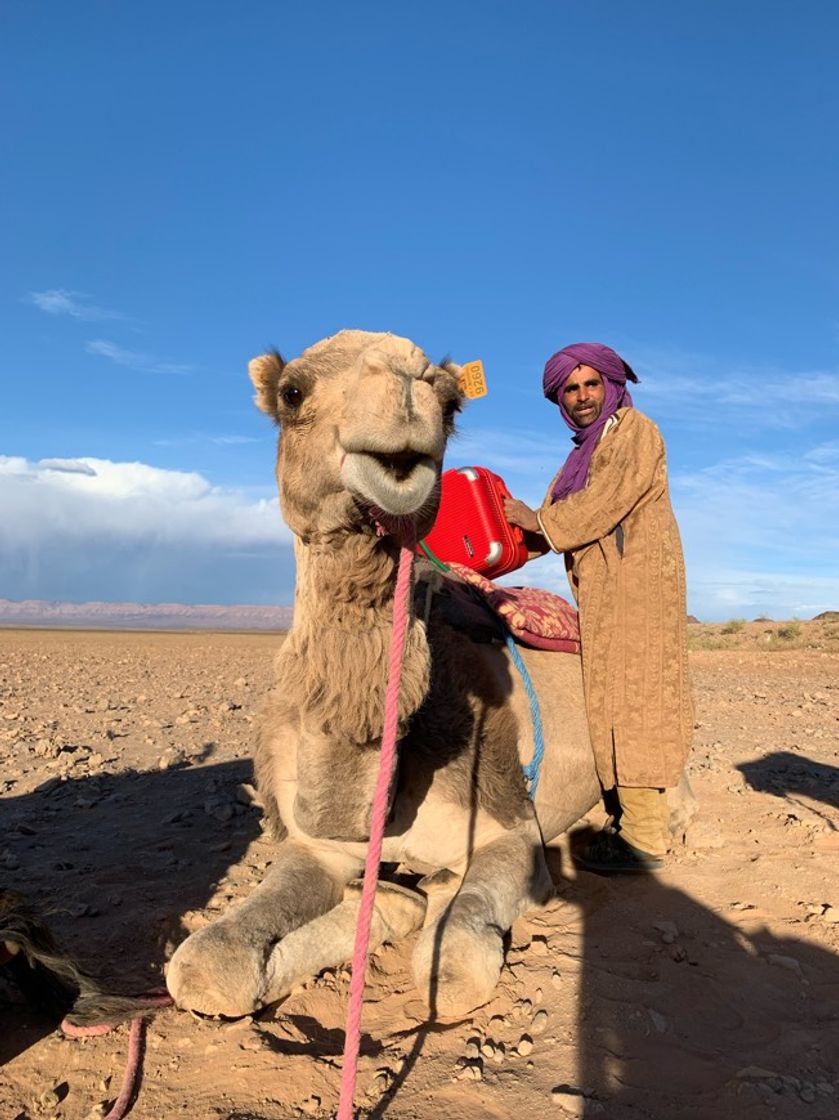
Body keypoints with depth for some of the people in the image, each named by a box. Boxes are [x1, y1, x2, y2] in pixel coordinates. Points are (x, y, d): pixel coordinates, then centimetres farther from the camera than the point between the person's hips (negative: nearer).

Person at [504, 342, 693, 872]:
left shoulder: (635, 431, -1)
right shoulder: (585, 452, 23)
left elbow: (605, 503, -13)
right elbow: (553, 523, 19)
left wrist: (539, 520, -4)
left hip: (636, 583, -8)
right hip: (604, 590, 8)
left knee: (628, 694, -10)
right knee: (614, 695, 7)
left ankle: (645, 836, -6)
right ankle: (630, 816, 13)